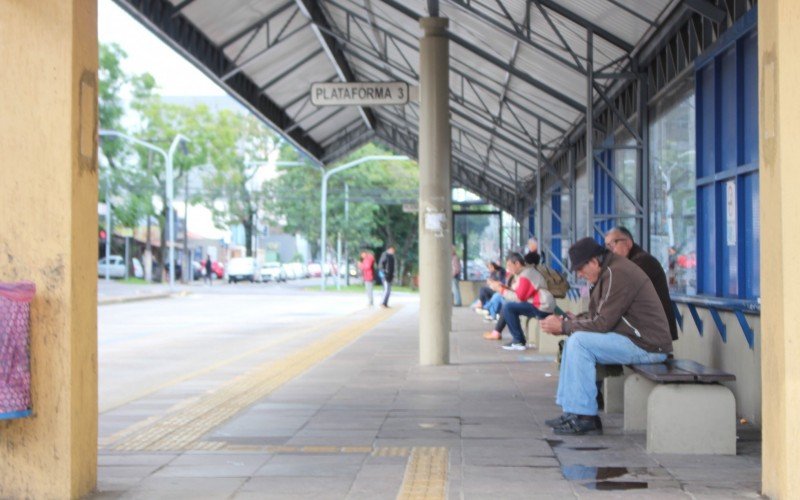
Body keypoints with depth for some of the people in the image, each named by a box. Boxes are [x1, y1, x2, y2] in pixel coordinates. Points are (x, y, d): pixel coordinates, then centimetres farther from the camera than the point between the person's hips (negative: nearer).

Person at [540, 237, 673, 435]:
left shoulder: (617, 274, -18)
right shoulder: (608, 271, 15)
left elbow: (603, 323, -21)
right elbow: (598, 316, 18)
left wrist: (564, 326, -12)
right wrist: (570, 320, 2)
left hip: (648, 345, -11)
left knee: (580, 341, -20)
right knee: (573, 342, 9)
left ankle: (584, 417, -15)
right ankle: (571, 411, 6)